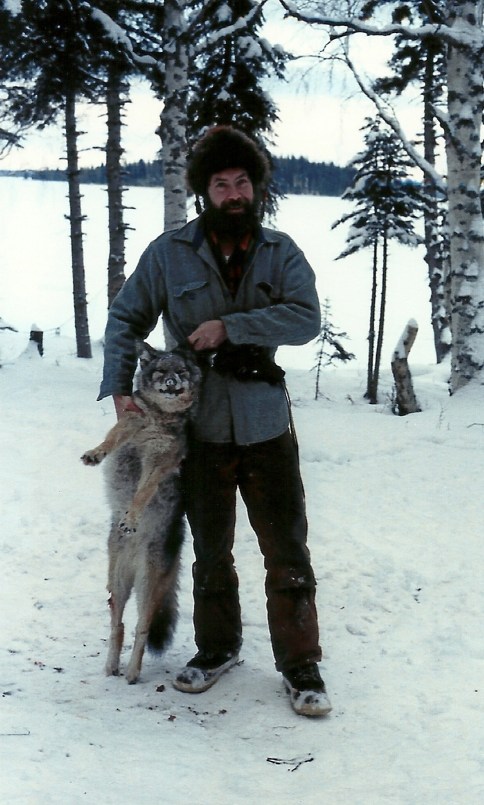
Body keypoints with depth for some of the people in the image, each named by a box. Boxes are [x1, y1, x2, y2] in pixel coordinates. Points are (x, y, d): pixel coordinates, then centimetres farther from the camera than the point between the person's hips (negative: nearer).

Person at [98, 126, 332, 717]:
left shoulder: (281, 253, 0)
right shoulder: (169, 253, -1)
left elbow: (306, 318, -13)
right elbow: (125, 318, 5)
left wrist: (230, 326, -20)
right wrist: (119, 387, -6)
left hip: (266, 429, -1)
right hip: (200, 430, 1)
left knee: (287, 552, 2)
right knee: (211, 552, 16)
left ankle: (300, 666, 15)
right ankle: (217, 648, 35)